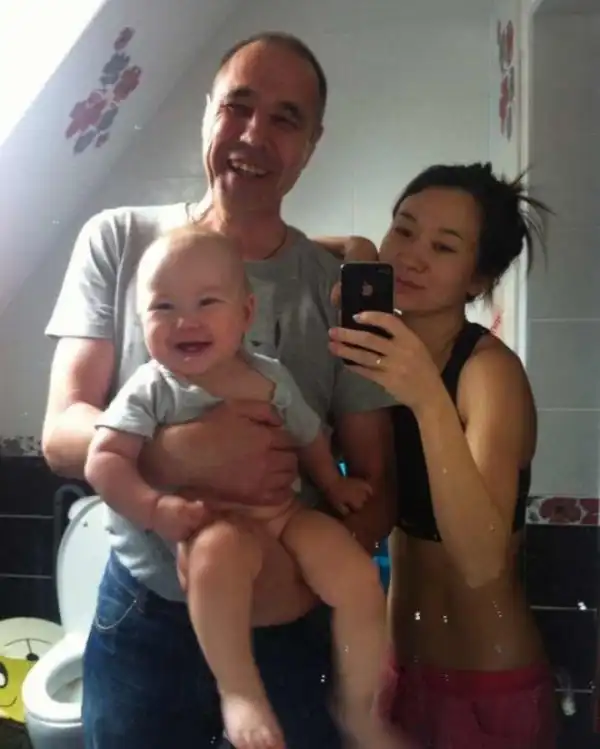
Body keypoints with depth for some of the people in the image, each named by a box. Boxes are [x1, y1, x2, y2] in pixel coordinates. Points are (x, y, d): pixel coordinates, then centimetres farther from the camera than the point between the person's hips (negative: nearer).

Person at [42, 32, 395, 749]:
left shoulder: (341, 289, -6)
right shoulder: (118, 242, -6)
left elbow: (375, 481, -3)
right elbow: (61, 434, -9)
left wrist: (308, 575, -23)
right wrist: (187, 453, -29)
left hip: (290, 625, 0)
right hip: (140, 615, 0)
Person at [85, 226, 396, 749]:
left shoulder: (272, 377, 5)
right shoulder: (153, 390, -6)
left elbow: (309, 439, 20)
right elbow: (104, 460, -13)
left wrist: (334, 485, 12)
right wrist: (157, 508, -25)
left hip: (284, 512, 5)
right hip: (209, 523, -4)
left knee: (359, 576, -11)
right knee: (218, 552, -39)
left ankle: (359, 706, 11)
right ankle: (240, 692, -22)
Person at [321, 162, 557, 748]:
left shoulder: (491, 370, -22)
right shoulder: (388, 346, -5)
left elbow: (480, 564, -33)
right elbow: (356, 250, 13)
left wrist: (428, 399, -43)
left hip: (486, 684, -5)